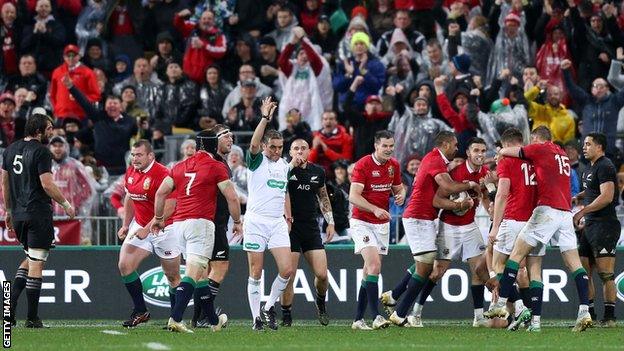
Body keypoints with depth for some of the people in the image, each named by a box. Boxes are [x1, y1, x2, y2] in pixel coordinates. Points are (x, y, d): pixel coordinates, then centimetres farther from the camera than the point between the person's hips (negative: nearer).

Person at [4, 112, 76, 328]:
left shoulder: (10, 150, 11)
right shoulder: (41, 152, -12)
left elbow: (4, 184, 15)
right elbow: (47, 184, -16)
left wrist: (9, 211, 23)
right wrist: (65, 204, -4)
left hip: (18, 214, 7)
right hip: (38, 214, -7)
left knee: (30, 259, 21)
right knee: (36, 263, -2)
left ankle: (10, 307, 5)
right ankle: (32, 317, -1)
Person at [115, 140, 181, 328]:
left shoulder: (162, 175, -21)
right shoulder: (130, 173, 3)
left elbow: (169, 208, -24)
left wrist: (147, 229, -26)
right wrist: (126, 225, 13)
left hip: (164, 230, -7)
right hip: (139, 226, 7)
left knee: (173, 277, 3)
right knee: (124, 265, -9)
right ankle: (140, 311, 0)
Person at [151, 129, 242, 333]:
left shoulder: (180, 167, 15)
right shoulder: (216, 167, 0)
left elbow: (161, 193, 13)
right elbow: (232, 197, -2)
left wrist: (158, 218, 24)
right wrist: (237, 222, 11)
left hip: (178, 224, 6)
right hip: (201, 224, -6)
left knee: (201, 272, 17)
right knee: (193, 274, -12)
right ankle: (175, 319, -25)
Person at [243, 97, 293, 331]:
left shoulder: (285, 166, 14)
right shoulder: (257, 161, -3)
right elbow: (253, 144, -24)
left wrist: (288, 216, 19)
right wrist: (265, 119, -31)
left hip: (278, 223, 5)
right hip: (256, 221, -5)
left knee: (287, 270, -6)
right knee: (256, 273, -1)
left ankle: (269, 307, 13)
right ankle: (256, 317, 6)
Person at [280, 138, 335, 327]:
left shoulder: (318, 172, 9)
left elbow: (323, 197, 21)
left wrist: (330, 222, 16)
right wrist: (292, 165, -26)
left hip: (312, 229, 3)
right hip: (290, 228, -3)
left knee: (322, 274, -2)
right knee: (288, 276, -6)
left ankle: (321, 303, 28)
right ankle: (286, 317, 5)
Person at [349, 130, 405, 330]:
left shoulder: (394, 165, 5)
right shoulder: (363, 165, -14)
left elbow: (398, 187, 20)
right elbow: (353, 196, -19)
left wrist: (401, 194, -4)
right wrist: (375, 209, -31)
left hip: (382, 224, 6)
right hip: (362, 222, -6)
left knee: (370, 271, 7)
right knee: (374, 265, -20)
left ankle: (359, 319, 12)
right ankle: (376, 316, -24)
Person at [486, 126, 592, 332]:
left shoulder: (540, 149, 1)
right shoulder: (562, 155, 21)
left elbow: (505, 152, 7)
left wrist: (501, 152, 28)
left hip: (547, 210, -6)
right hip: (566, 212, 7)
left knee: (517, 254, -1)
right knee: (574, 263, 3)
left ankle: (501, 304, -4)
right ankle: (584, 311, -7)